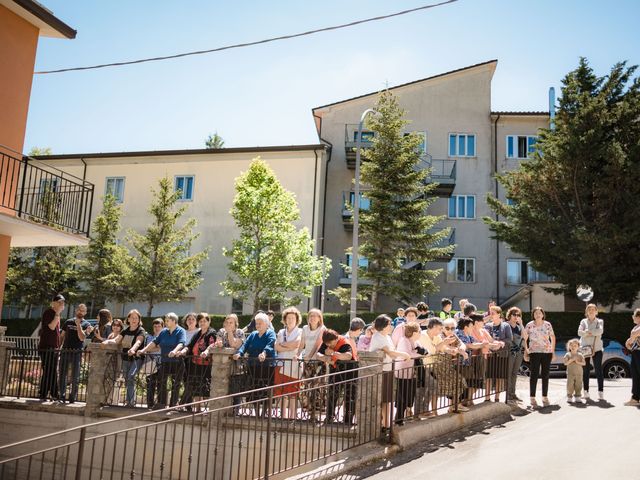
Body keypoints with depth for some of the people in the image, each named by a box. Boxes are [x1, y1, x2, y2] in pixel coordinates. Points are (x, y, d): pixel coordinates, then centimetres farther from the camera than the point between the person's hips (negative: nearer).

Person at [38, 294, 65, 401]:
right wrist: (58, 313, -21)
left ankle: (54, 394, 15)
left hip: (54, 347, 9)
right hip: (46, 348, -9)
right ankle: (42, 395, -2)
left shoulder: (56, 314, 17)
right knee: (47, 372, -8)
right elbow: (52, 326, -21)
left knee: (53, 372, 11)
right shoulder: (48, 312, -9)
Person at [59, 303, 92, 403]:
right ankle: (62, 396, 11)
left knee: (75, 377, 0)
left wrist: (78, 325, -11)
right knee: (62, 375, 4)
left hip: (76, 352, -3)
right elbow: (62, 336, 16)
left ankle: (73, 397, 8)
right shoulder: (68, 322, 14)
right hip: (65, 351, 3)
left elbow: (82, 337, -10)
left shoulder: (86, 325, 4)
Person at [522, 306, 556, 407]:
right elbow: (524, 339, 3)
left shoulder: (547, 325, 5)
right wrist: (526, 351, -1)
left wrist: (553, 351, 10)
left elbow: (553, 337, 14)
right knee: (534, 375, -5)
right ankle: (532, 398, -1)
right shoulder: (529, 325, 0)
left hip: (547, 352, 2)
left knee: (545, 375, 7)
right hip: (534, 352, -2)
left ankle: (545, 397, 17)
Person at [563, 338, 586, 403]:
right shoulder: (568, 355, 1)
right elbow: (565, 363, -6)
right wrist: (571, 360, -17)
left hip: (579, 373, 2)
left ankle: (578, 396, 12)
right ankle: (569, 397, 4)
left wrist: (578, 362, -16)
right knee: (570, 385, -3)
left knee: (578, 385, 3)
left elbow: (584, 363, -1)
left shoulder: (580, 355, 5)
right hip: (570, 373, -1)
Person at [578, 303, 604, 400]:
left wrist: (587, 332, -10)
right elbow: (579, 332, -4)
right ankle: (586, 391, 7)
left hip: (597, 348, -1)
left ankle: (601, 392, -2)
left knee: (599, 370, -4)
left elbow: (600, 331, -10)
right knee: (585, 370, 1)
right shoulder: (583, 321, 11)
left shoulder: (600, 321, 9)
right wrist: (593, 332, -12)